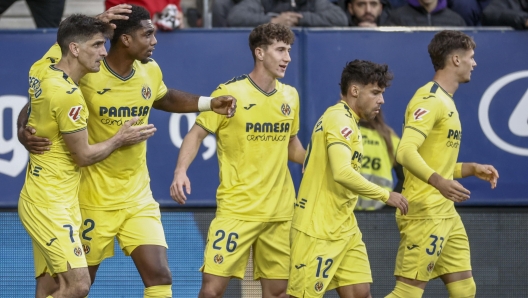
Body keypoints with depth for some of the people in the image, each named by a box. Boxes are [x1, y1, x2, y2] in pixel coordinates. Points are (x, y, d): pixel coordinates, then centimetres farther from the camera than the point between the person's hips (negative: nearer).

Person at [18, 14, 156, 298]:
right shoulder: (69, 96, -21)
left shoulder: (40, 70, 4)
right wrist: (120, 139, 3)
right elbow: (83, 155, -12)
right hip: (50, 205, -10)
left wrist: (96, 25, 18)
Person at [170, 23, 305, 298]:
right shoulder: (229, 93, -8)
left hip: (280, 211, 5)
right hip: (237, 209, -5)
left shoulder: (290, 96, 8)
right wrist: (181, 171, -22)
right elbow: (196, 134, -6)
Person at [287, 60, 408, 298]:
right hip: (318, 231, -10)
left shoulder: (344, 120, 15)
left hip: (343, 229, 10)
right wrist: (385, 195, -21)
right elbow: (342, 173, -29)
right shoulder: (340, 120, -16)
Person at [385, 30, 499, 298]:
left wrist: (472, 169, 14)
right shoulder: (430, 100, -12)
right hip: (424, 213, -10)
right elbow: (405, 152, -25)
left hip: (446, 213, 10)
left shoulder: (446, 102, 18)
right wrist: (438, 181, -38)